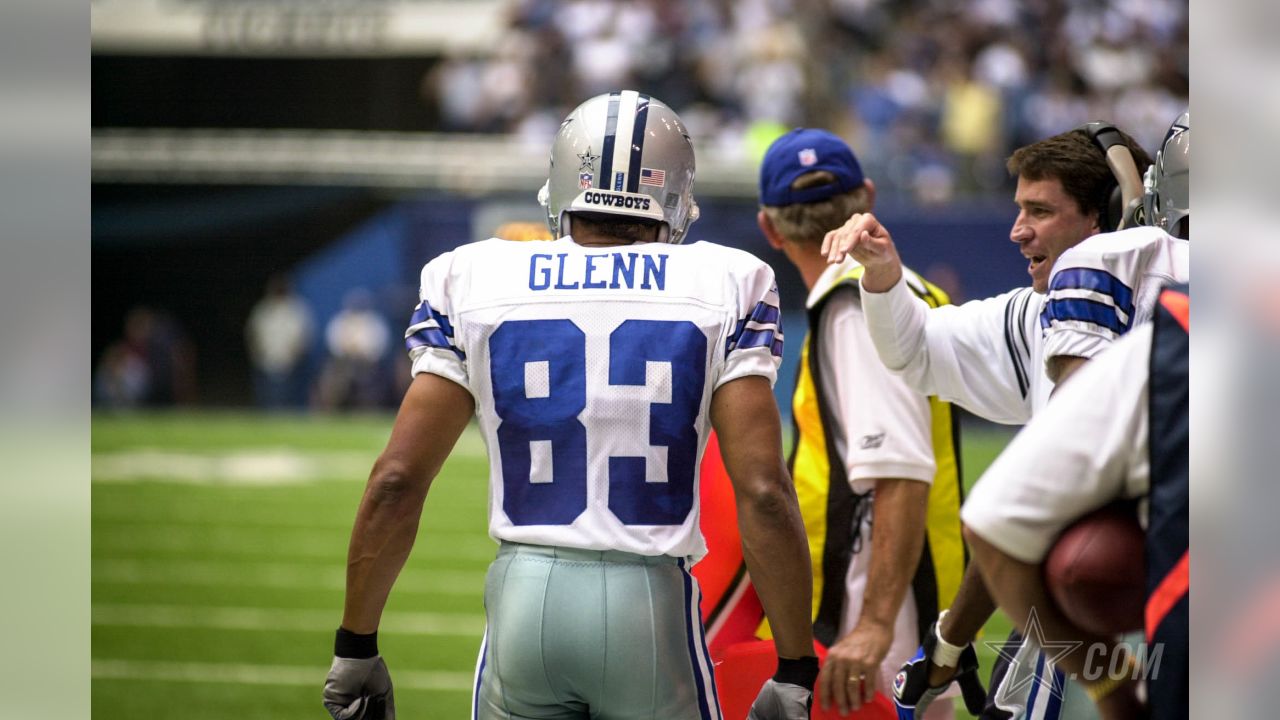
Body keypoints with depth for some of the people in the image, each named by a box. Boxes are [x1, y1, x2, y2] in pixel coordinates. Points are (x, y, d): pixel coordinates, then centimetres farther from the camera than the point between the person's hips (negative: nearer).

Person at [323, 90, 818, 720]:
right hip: (653, 599, -1)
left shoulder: (474, 284, 5)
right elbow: (762, 493, -5)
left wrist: (356, 646, 11)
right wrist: (794, 669, 0)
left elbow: (396, 481, 2)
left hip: (524, 597, 1)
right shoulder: (723, 290, 2)